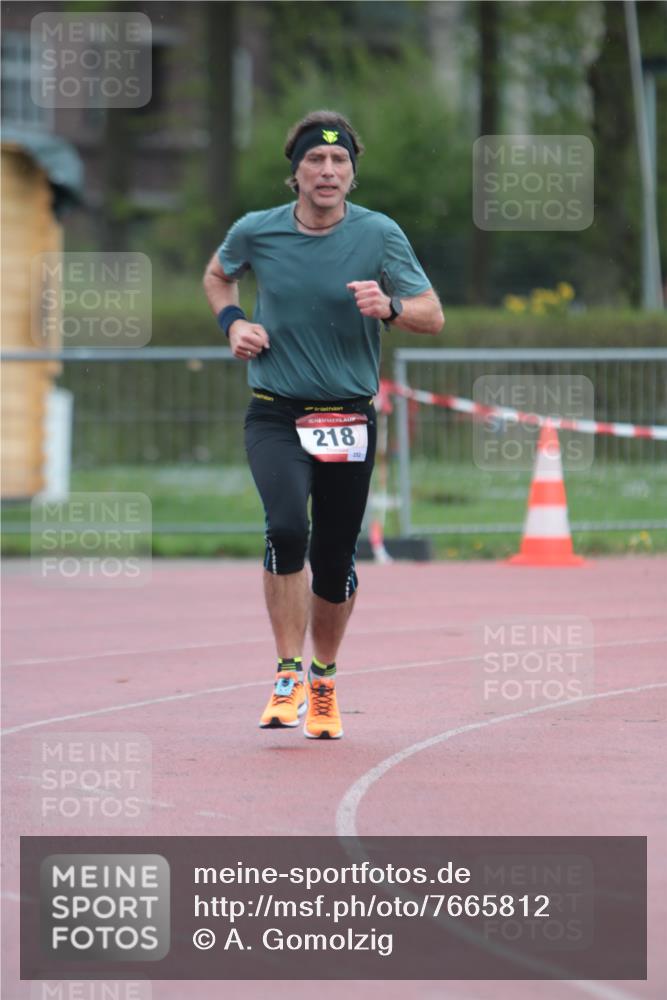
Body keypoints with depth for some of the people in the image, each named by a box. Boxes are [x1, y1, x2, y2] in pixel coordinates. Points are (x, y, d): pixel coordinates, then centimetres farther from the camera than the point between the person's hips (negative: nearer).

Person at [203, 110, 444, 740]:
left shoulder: (380, 234, -4)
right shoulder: (256, 232, -1)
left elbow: (433, 316, 0)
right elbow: (217, 275, 21)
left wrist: (389, 306, -21)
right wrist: (232, 322, 2)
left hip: (349, 420, 1)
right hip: (274, 415, -1)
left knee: (335, 561, 5)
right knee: (286, 527, -26)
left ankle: (324, 680, 31)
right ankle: (288, 676, -15)